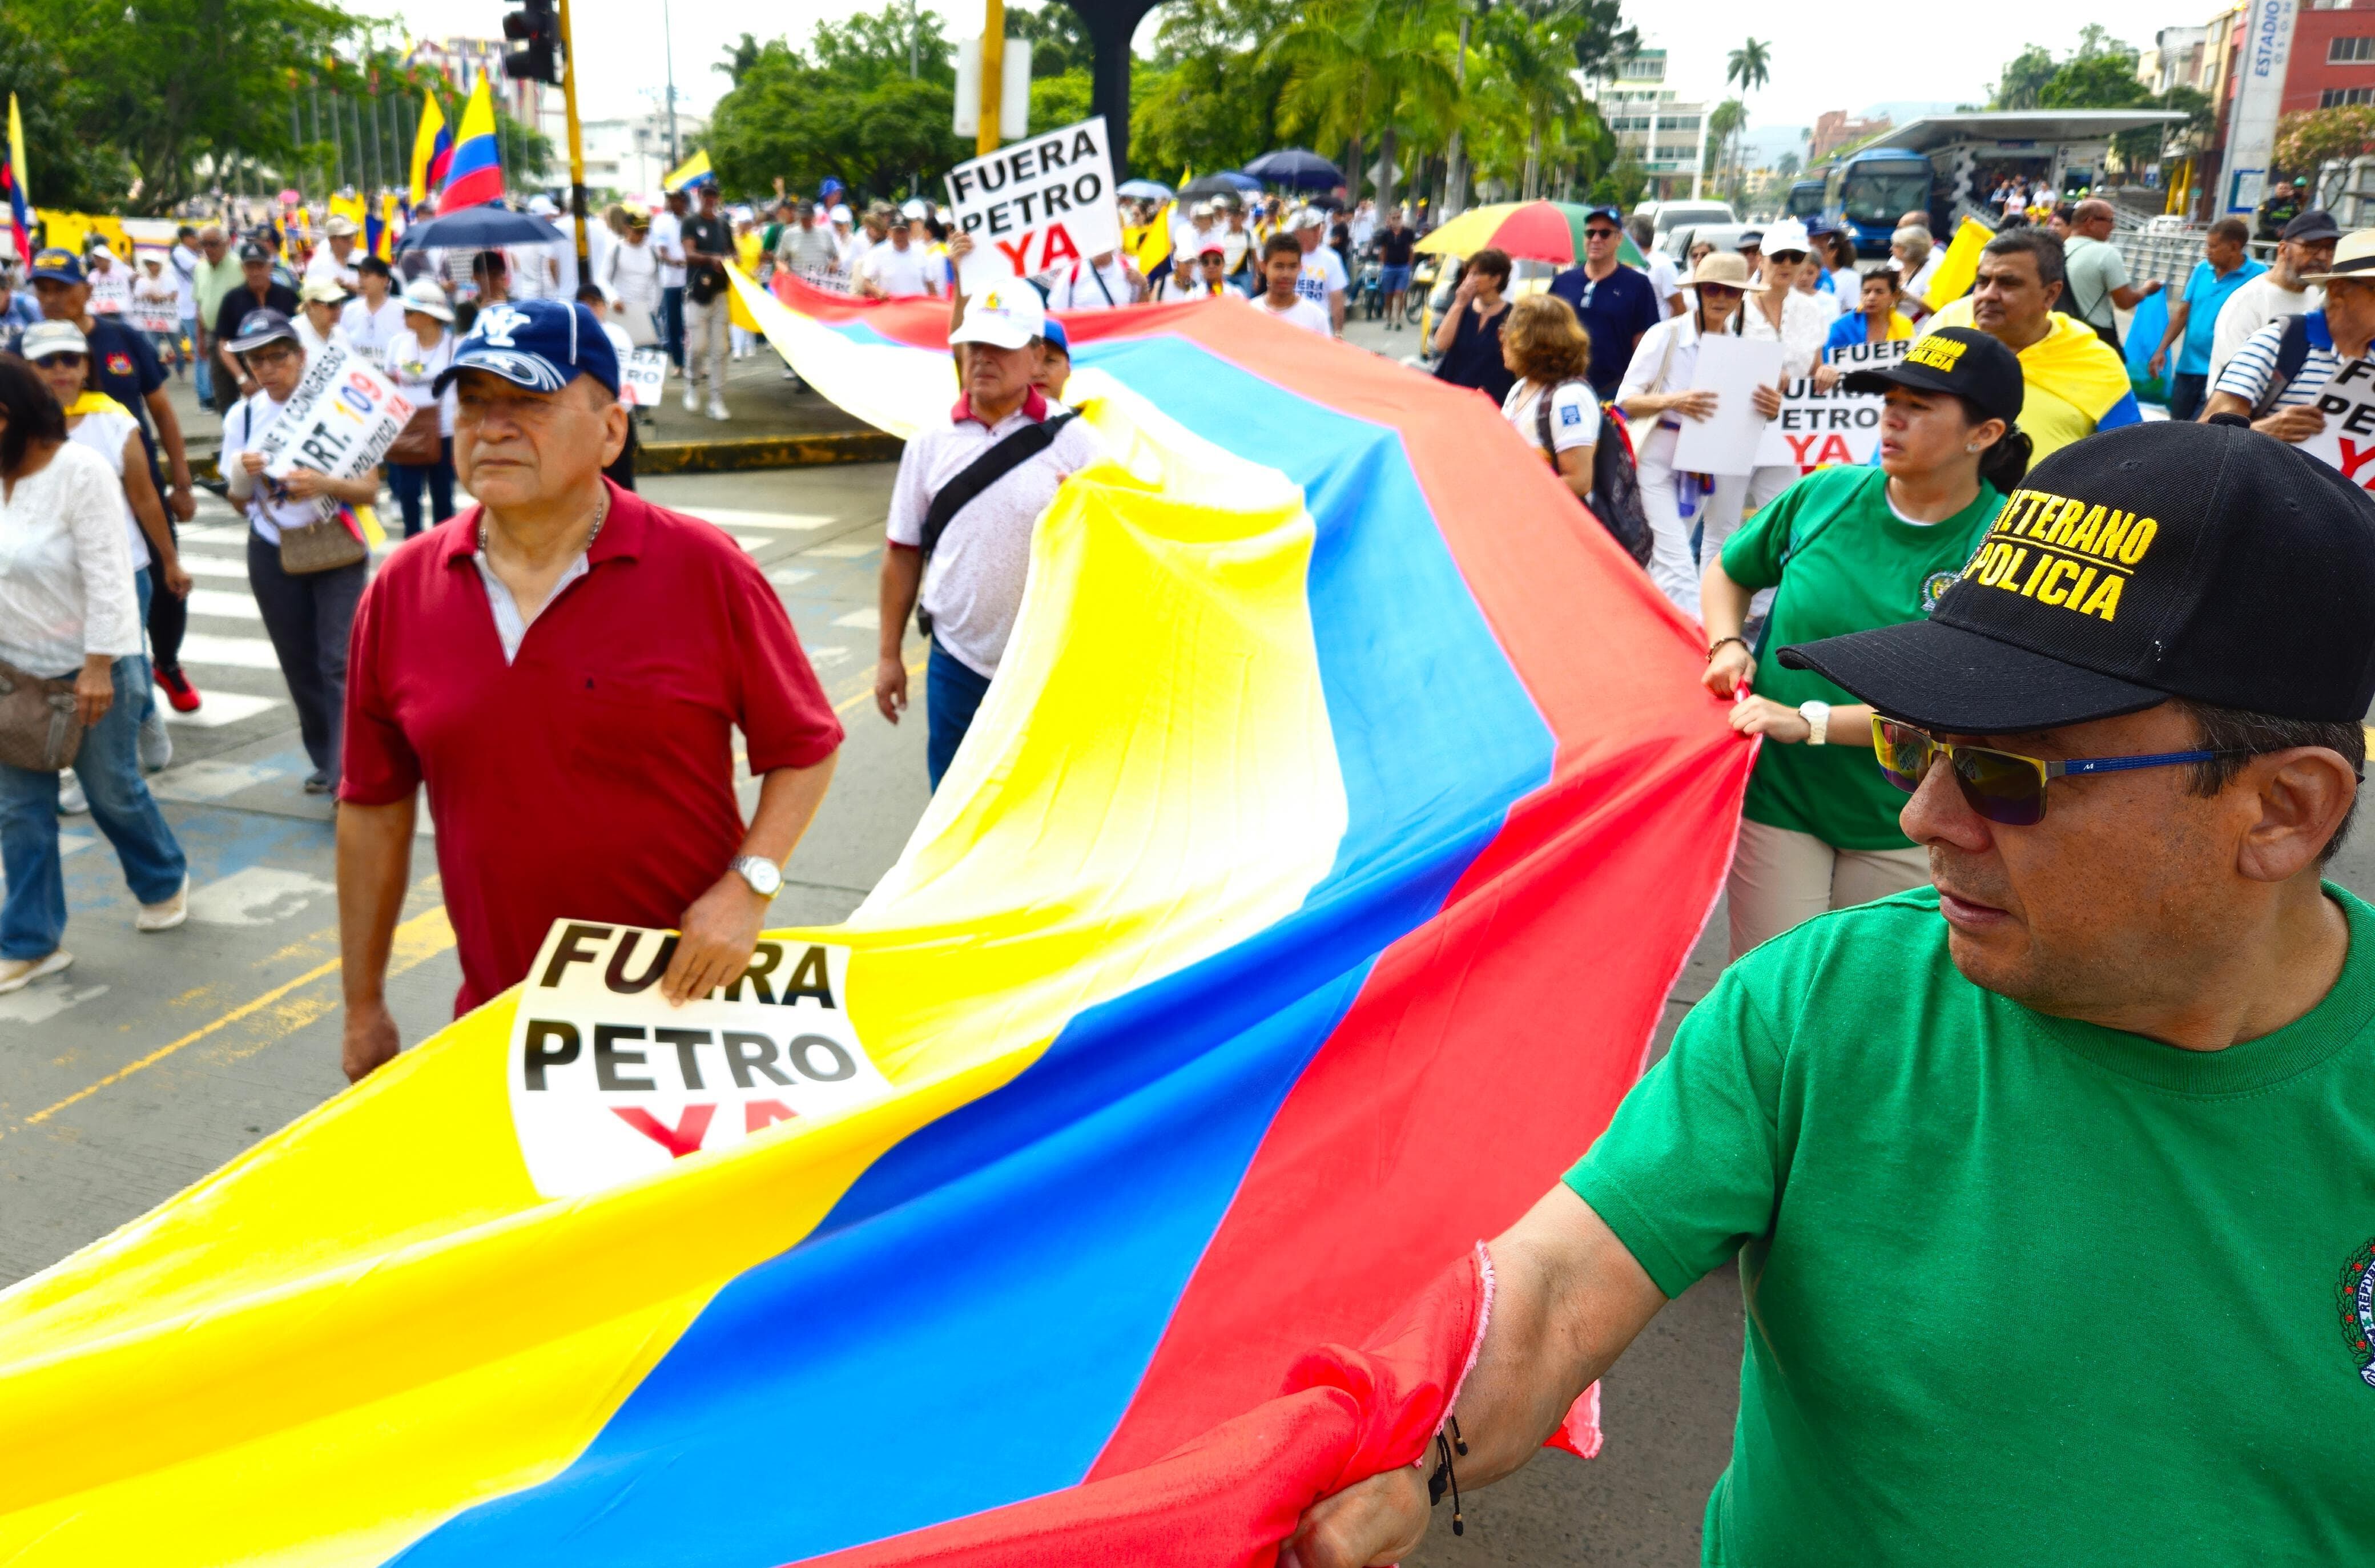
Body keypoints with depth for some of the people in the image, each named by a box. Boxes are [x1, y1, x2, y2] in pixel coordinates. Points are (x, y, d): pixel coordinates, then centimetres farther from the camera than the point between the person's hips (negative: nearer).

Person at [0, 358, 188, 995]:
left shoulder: (80, 471, -15)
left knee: (114, 794, 9)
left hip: (89, 667, -5)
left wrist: (97, 668, -22)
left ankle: (164, 883, 36)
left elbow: (106, 576, -19)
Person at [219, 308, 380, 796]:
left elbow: (370, 488, -12)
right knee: (299, 664, 11)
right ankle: (326, 760, 26)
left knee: (339, 663, -13)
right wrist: (242, 477, -16)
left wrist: (325, 484, -31)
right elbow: (241, 502, 6)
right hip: (273, 554, 4)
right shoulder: (243, 417, 1)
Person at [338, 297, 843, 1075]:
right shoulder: (402, 589, 0)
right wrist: (364, 1006, 9)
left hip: (683, 989, -2)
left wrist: (747, 887, -17)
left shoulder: (705, 570, -9)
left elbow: (806, 748, -3)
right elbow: (374, 807, 6)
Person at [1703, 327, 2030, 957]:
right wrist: (1727, 645, -6)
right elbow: (1726, 571, 14)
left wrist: (1810, 721, -26)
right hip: (1777, 799, 1)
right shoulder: (1825, 493, -4)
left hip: (1903, 830, -1)